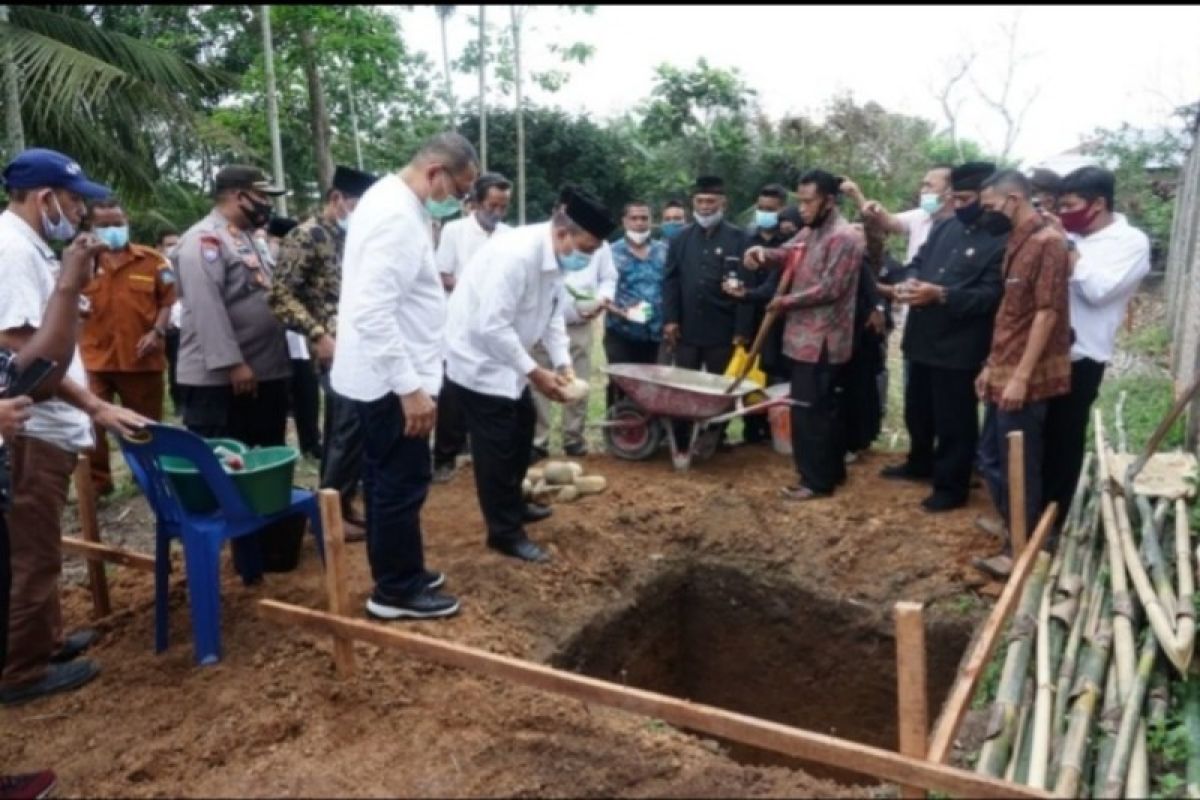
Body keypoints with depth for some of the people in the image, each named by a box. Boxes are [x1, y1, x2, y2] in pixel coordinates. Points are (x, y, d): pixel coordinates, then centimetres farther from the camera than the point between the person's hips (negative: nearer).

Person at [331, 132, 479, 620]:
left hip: (383, 376, 10)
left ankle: (395, 575, 31)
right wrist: (411, 386, -27)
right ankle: (397, 590, 15)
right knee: (403, 484, 1)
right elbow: (373, 313, -28)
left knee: (387, 481, 18)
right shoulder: (397, 215, -21)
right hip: (393, 380, -10)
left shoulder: (392, 200, 11)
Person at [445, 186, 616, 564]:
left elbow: (553, 315, 8)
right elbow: (492, 326, -32)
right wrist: (534, 372, -25)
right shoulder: (516, 254, -30)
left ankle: (512, 503, 40)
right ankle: (505, 532, 11)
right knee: (496, 447, -2)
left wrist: (564, 364, -3)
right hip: (479, 357, -10)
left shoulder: (555, 257, -1)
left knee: (521, 427, 21)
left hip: (505, 356, 10)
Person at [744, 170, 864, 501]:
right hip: (807, 336, 9)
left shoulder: (844, 237, -16)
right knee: (826, 408, 17)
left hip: (821, 341, -9)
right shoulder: (810, 232, 15)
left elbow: (830, 288, -21)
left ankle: (816, 480, 6)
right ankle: (832, 470, 28)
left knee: (808, 410, -4)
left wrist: (785, 302, -13)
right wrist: (762, 252, -14)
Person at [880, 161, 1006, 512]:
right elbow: (918, 261, 15)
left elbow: (991, 295, -20)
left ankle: (951, 486, 20)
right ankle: (920, 464, 44)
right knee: (917, 410, 23)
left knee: (954, 421, 5)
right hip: (922, 337, 8)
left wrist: (940, 295, -27)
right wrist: (910, 281, -7)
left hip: (959, 346, -8)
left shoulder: (1001, 241, -13)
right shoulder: (944, 227, 11)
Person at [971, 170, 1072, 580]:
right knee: (990, 458, 16)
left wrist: (1021, 377, -21)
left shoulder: (1048, 243, -14)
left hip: (1027, 378, -9)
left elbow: (1047, 313, -19)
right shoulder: (1017, 242, 14)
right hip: (1004, 373, 9)